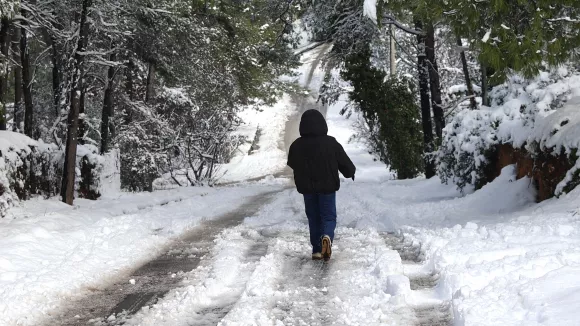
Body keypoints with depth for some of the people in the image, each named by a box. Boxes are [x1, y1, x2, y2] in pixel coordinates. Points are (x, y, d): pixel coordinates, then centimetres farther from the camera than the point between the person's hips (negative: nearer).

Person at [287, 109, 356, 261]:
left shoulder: (296, 146, -6)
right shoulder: (331, 143, -12)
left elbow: (292, 164, 12)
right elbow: (345, 163, -3)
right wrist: (350, 172, 19)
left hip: (307, 188, 2)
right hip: (327, 186, -2)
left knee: (313, 217, 14)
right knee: (329, 216, 6)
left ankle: (317, 249, 11)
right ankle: (327, 236, -23)